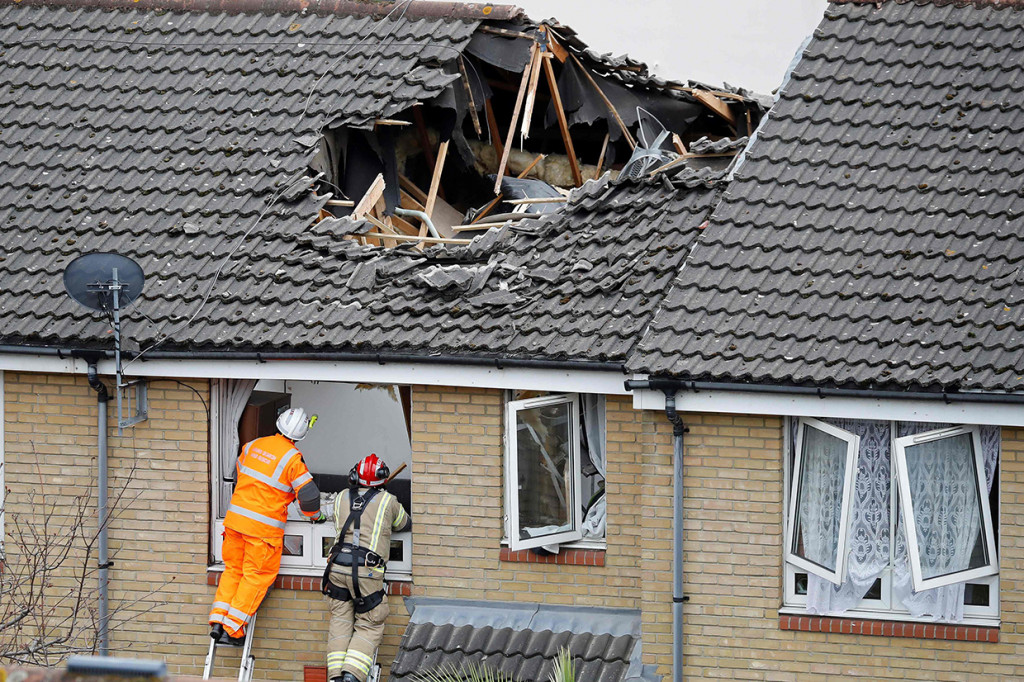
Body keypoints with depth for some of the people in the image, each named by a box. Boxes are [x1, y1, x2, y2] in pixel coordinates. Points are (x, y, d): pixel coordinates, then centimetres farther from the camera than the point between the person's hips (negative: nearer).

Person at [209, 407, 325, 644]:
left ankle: (218, 620, 8)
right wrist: (315, 516, 11)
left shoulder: (252, 446, 5)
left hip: (235, 517, 5)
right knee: (257, 576, 4)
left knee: (233, 569, 16)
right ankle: (232, 629, 0)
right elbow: (308, 493, -10)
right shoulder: (292, 458, -13)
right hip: (264, 527, -5)